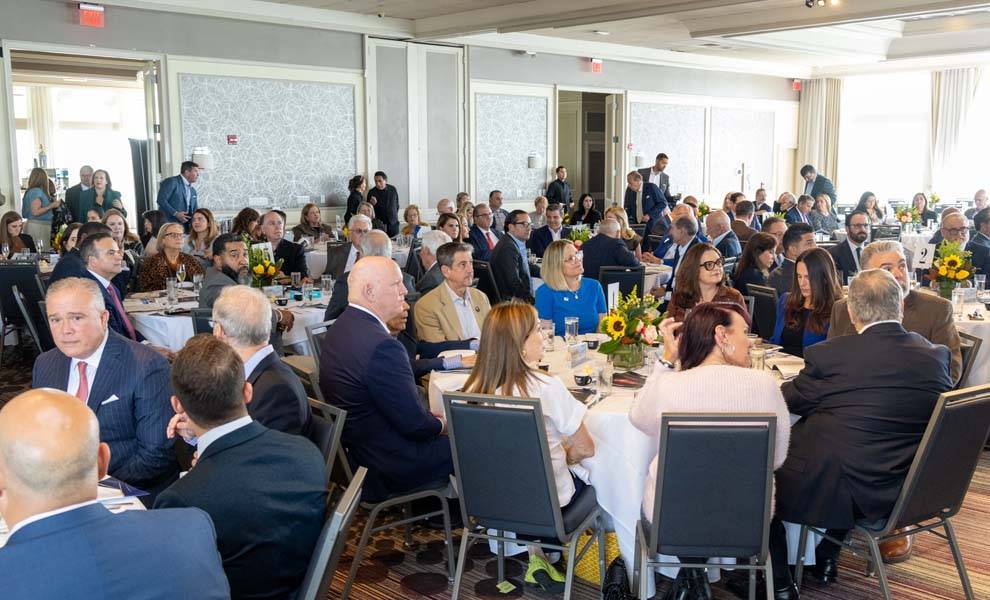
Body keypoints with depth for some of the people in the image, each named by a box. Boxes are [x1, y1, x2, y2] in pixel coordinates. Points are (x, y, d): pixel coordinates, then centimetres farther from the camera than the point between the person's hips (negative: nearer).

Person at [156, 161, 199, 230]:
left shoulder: (193, 190, 22)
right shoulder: (172, 182, -2)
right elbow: (161, 200, -12)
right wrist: (175, 213, -18)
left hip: (185, 227, 7)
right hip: (169, 224, -7)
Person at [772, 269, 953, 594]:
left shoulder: (828, 355, -17)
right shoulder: (936, 357, -4)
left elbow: (787, 400, 0)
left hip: (836, 494, -5)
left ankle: (776, 580, 23)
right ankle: (825, 559, 39)